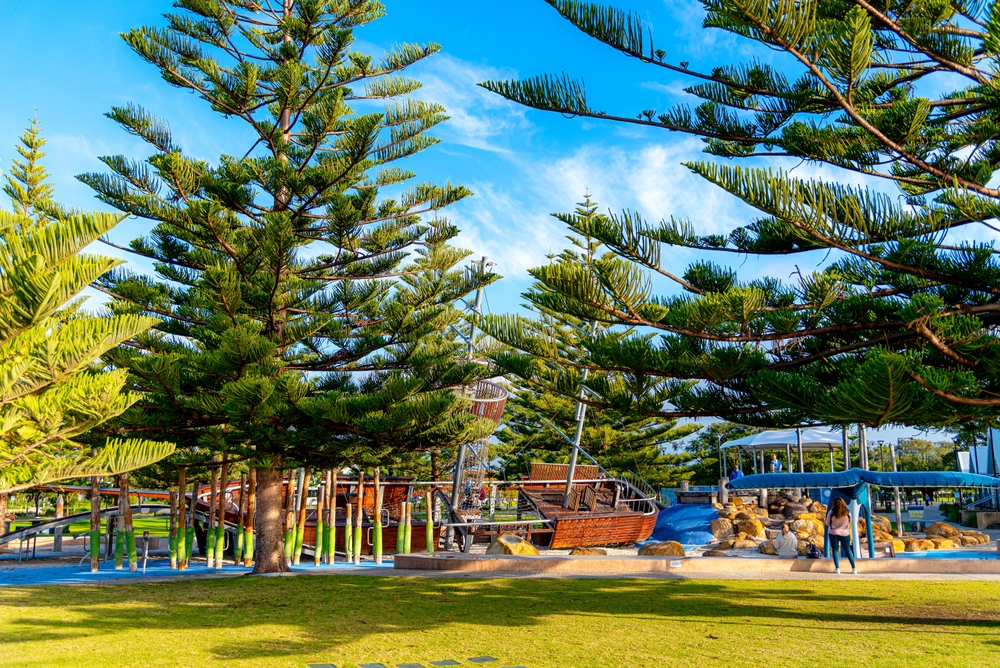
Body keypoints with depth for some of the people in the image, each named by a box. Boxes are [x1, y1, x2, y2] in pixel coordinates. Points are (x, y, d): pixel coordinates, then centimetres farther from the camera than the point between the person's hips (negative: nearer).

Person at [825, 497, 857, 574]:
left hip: (834, 534, -2)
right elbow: (850, 522, 8)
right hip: (845, 534, 2)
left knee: (835, 550, 6)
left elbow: (827, 523, -4)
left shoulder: (831, 513, -14)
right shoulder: (847, 513, -8)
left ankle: (837, 568, 1)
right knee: (848, 550, 13)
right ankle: (854, 568, 13)